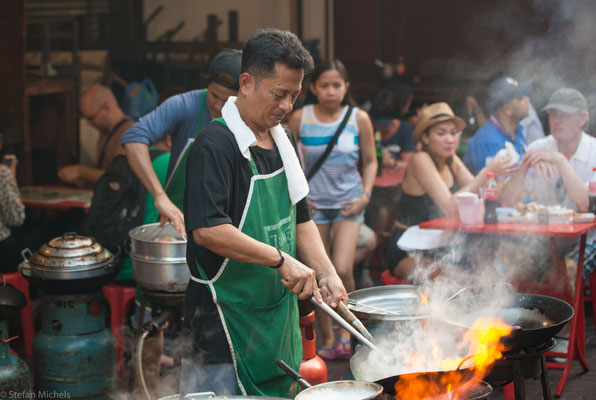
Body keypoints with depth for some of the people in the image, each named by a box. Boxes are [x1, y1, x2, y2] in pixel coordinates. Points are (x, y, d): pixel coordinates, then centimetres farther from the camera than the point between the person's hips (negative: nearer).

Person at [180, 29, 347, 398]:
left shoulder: (283, 140, 10)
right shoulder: (216, 144, -17)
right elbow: (207, 229, -26)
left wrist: (326, 272, 3)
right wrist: (281, 260, -23)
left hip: (279, 309, 8)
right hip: (226, 315, -8)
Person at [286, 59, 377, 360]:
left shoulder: (358, 118, -2)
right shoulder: (300, 118, -3)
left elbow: (370, 161, 8)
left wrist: (365, 195, -3)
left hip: (348, 201, -1)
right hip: (313, 203, 1)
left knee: (343, 270, -13)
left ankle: (345, 328, 9)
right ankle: (327, 338, 16)